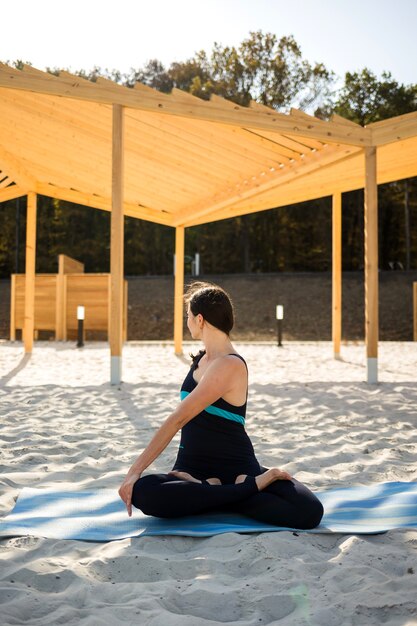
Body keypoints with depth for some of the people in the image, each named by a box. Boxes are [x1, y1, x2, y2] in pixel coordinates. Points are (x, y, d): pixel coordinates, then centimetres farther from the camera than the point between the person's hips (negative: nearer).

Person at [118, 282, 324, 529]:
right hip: (192, 468, 7)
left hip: (238, 467, -7)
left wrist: (136, 469, -21)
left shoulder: (231, 365, -16)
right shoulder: (202, 359, 9)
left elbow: (179, 418, -20)